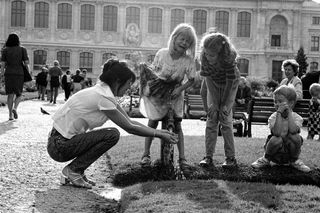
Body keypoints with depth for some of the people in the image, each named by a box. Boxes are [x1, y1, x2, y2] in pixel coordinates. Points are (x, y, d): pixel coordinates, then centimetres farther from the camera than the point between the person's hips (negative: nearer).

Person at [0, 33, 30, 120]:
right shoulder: (22, 49, 2)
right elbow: (26, 63, -3)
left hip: (8, 74, 1)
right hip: (19, 74, -1)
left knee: (10, 94, 8)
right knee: (18, 94, 12)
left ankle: (10, 115, 1)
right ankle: (15, 108, -15)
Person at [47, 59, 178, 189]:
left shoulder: (102, 92, 9)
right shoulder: (103, 97, -20)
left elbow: (129, 122, 12)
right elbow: (130, 128, -14)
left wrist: (159, 132, 8)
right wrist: (159, 135, -6)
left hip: (63, 140, 10)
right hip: (59, 146, -10)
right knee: (112, 135, -14)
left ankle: (71, 172, 13)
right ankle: (73, 170, -5)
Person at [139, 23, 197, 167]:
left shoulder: (188, 60, -15)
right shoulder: (162, 53, -13)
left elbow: (191, 80, -6)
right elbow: (154, 70, -1)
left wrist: (179, 89, -20)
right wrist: (149, 85, -14)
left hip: (174, 94, 0)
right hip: (158, 92, 0)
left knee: (177, 124, 0)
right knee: (153, 121, 3)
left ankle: (182, 157, 7)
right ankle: (146, 154, 14)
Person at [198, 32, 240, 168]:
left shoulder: (228, 57, -35)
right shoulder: (204, 56, -26)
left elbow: (230, 80, -26)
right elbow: (208, 78, -16)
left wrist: (224, 104, -20)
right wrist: (213, 102, -17)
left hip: (229, 86, -3)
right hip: (213, 86, 3)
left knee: (225, 120, -10)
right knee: (211, 119, -4)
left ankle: (231, 158, -4)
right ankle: (208, 156, -2)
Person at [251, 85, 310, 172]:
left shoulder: (296, 117, -8)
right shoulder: (273, 117, -9)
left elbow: (293, 130, -30)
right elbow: (277, 133, -28)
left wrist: (289, 112, -24)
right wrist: (279, 113, -28)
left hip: (290, 151, 1)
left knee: (295, 136, -28)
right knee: (276, 139, -33)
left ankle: (294, 161, -3)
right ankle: (266, 159, -2)